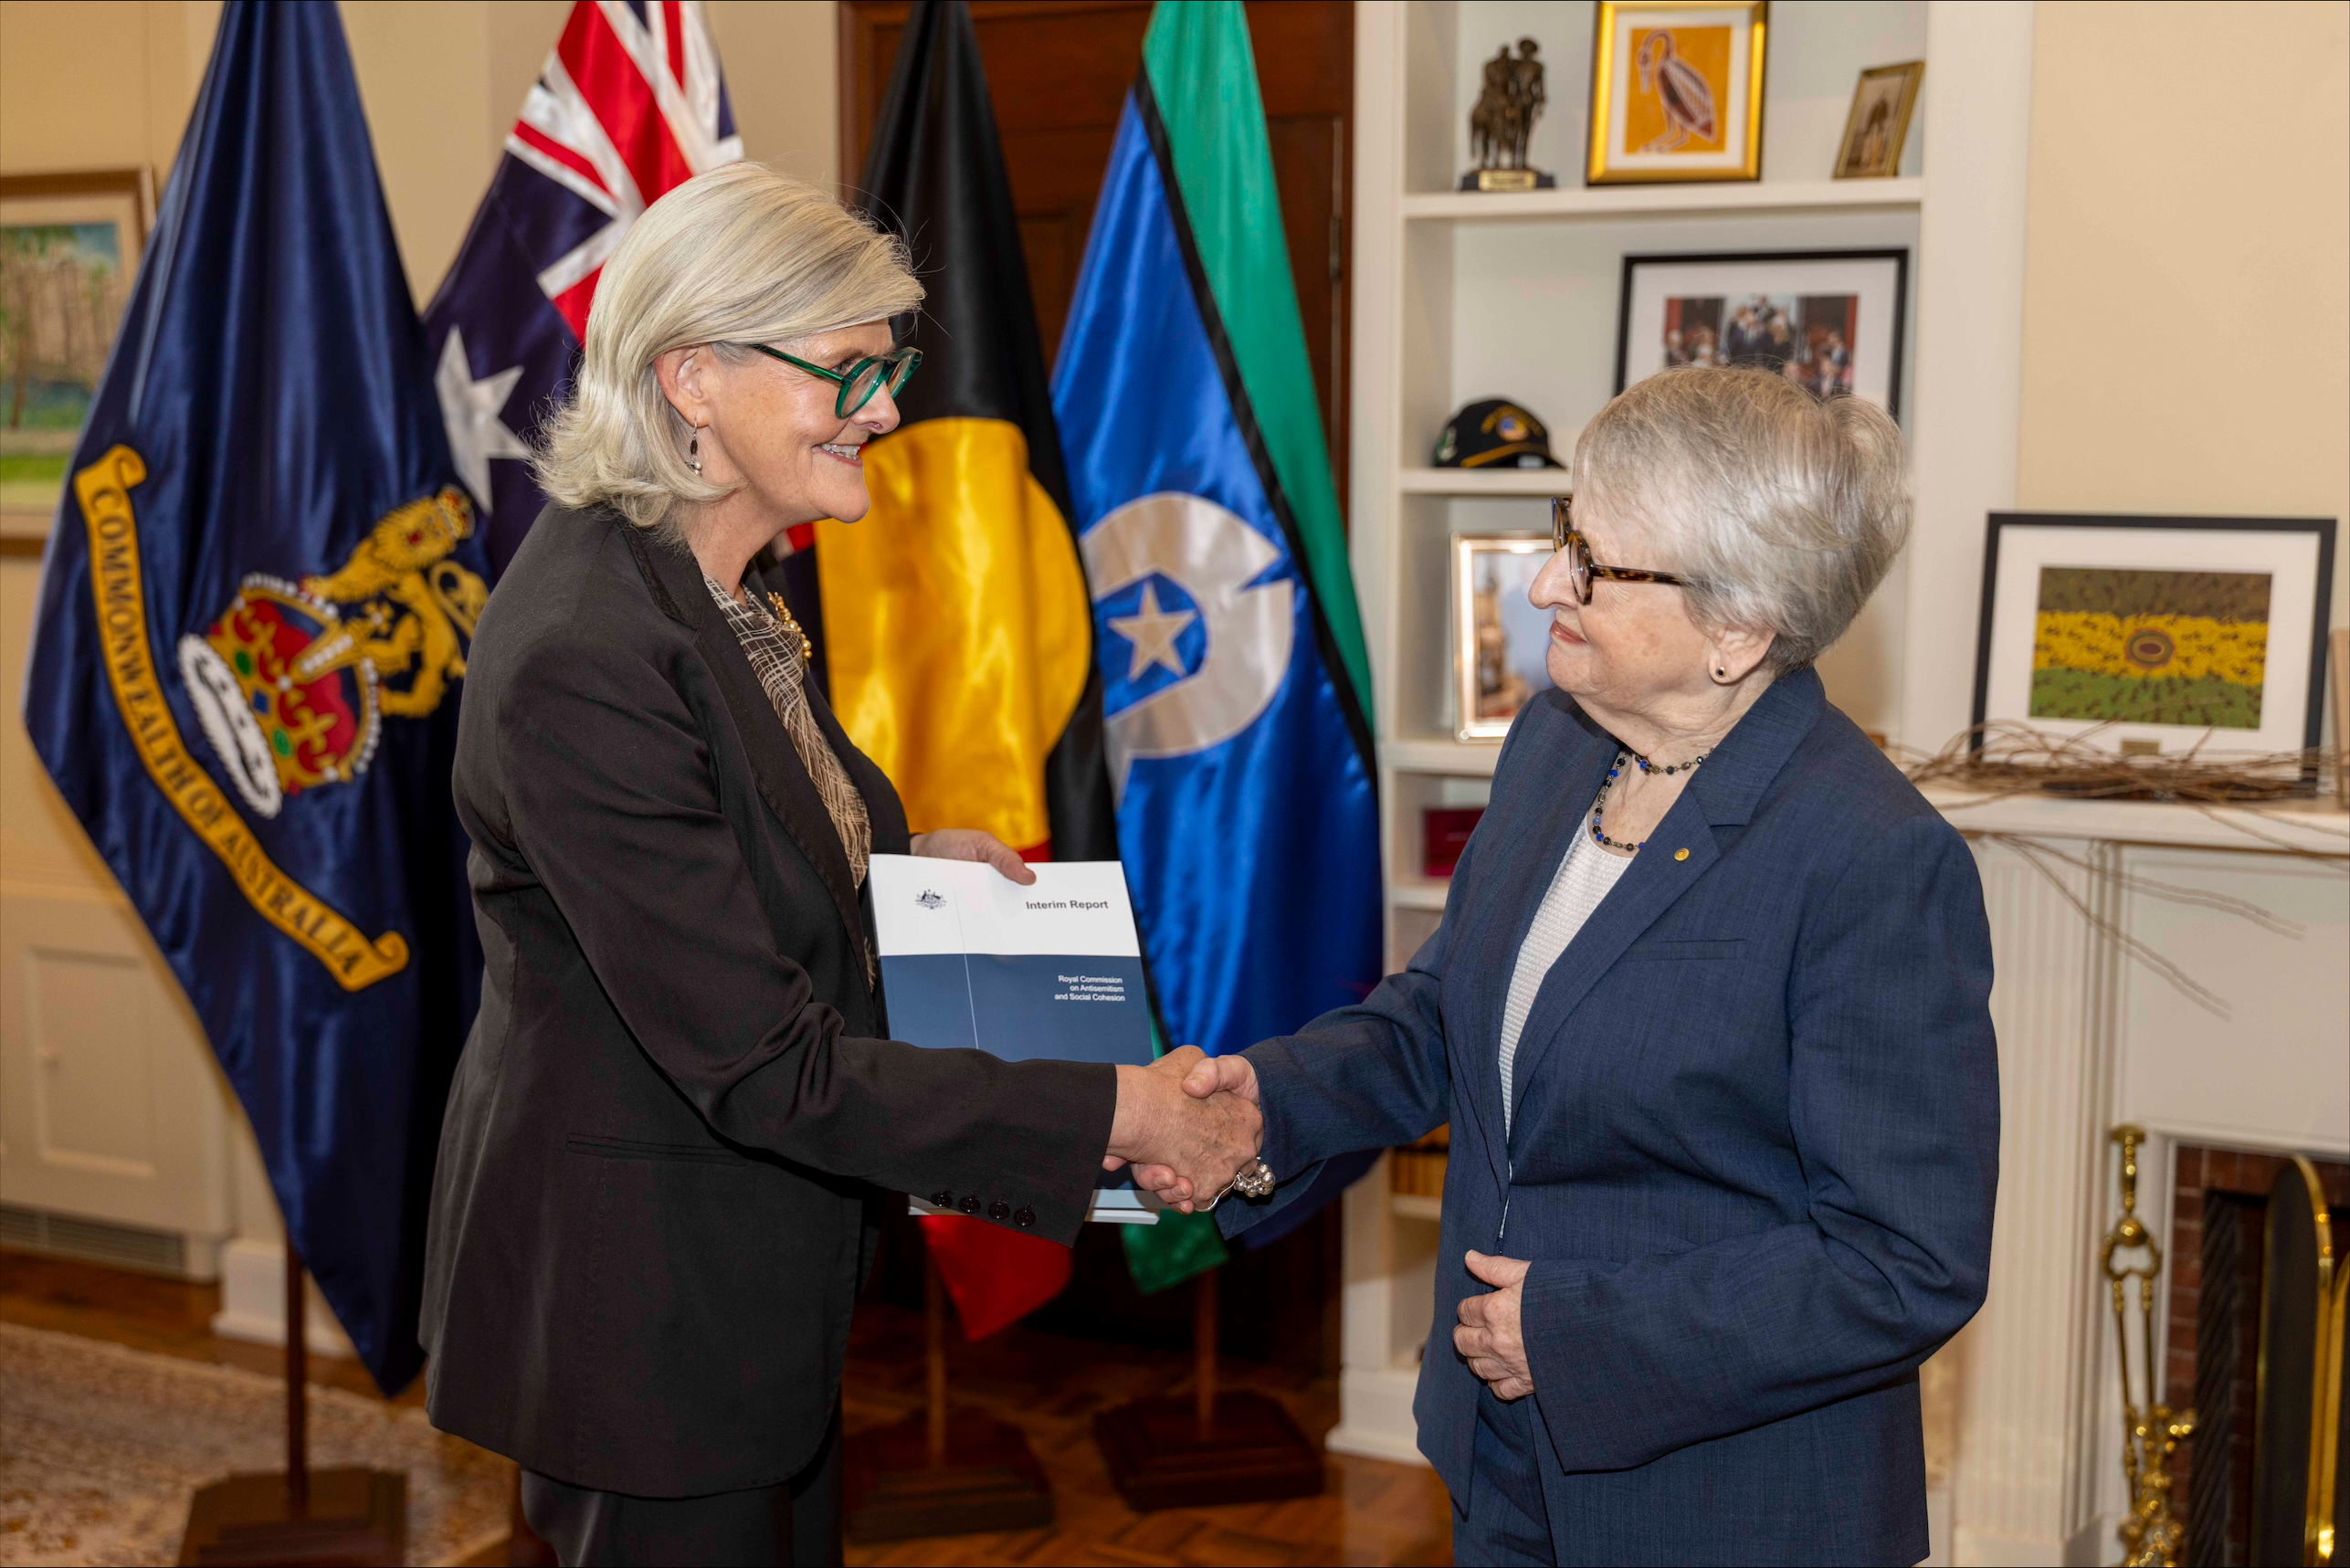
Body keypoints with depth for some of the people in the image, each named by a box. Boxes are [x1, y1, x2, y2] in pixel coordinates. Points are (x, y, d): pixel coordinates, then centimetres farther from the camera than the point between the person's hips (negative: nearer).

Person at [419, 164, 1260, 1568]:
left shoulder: (715, 579, 1)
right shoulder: (583, 659, -29)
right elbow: (764, 1065, -29)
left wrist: (902, 855, 2)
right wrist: (1117, 1115, -28)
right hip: (640, 1287, -9)